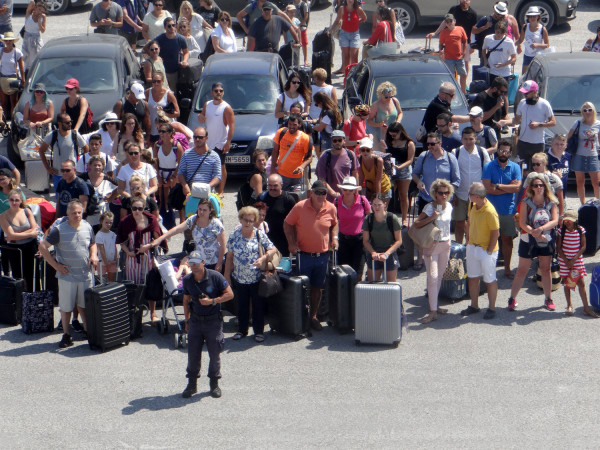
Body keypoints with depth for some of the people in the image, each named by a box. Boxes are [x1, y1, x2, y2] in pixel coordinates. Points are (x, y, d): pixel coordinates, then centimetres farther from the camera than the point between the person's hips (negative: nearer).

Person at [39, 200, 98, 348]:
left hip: (85, 274, 4)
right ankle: (66, 335, 16)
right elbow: (42, 247, -9)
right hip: (67, 275, -4)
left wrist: (93, 256, 1)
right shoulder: (59, 230, -12)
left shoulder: (87, 227, 4)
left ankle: (87, 330, 28)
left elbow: (93, 244, 22)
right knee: (66, 307, 5)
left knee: (84, 304, 14)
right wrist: (55, 265, -11)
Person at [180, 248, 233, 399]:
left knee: (215, 354, 5)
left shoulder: (215, 277, -13)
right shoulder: (187, 280, -1)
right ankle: (192, 384, 19)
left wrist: (212, 301, -19)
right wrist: (187, 321, 12)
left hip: (213, 321, -3)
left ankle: (214, 384, 21)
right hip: (195, 321, 3)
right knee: (193, 353, 5)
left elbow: (229, 294, -8)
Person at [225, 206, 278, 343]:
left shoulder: (259, 235, -4)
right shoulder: (234, 235, 1)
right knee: (242, 306, 14)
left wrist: (263, 258, -21)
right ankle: (242, 330, 28)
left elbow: (273, 249, -4)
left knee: (258, 306, 6)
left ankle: (258, 331, 19)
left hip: (257, 279, -2)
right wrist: (227, 274, 4)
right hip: (239, 279, 2)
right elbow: (229, 256, 5)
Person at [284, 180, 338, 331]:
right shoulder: (300, 207, -9)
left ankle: (313, 317, 27)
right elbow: (287, 224, 2)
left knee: (317, 288, 13)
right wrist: (291, 242, -9)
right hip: (304, 255, -3)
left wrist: (334, 238, 0)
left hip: (323, 255, 3)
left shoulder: (331, 208, 0)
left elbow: (334, 224, 18)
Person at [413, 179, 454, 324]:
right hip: (432, 245, -6)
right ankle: (433, 311, -10)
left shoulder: (449, 206, 5)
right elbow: (415, 224, -18)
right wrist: (431, 218, -26)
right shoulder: (430, 207, -13)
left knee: (439, 276, 12)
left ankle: (434, 305, 23)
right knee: (432, 277, -10)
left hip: (445, 244, 6)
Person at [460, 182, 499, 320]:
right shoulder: (472, 205, -1)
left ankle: (492, 308, 16)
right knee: (473, 277, 16)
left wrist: (489, 251, -15)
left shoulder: (489, 212, -25)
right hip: (472, 247, 8)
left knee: (490, 280, 4)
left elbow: (496, 233, -20)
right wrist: (468, 240, 11)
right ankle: (474, 306, 29)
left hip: (486, 250, -8)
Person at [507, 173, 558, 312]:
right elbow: (522, 223, -14)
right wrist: (534, 232, -27)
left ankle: (548, 299, 23)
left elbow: (555, 221, -12)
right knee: (522, 270, 4)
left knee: (546, 269, 10)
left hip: (547, 240, 2)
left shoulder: (551, 203, -2)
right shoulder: (526, 203, -8)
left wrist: (541, 229, -28)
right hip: (528, 241, -2)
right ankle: (512, 299, 14)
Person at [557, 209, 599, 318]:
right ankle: (569, 306, 19)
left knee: (581, 283, -3)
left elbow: (583, 246, -6)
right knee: (566, 283, 5)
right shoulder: (561, 231, -7)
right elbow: (558, 247, -5)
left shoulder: (580, 230, -5)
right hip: (564, 261, 0)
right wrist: (566, 261, -12)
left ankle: (586, 308, 2)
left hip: (577, 260, 0)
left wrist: (574, 259, -14)